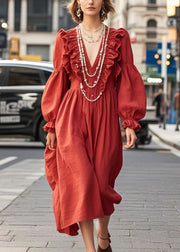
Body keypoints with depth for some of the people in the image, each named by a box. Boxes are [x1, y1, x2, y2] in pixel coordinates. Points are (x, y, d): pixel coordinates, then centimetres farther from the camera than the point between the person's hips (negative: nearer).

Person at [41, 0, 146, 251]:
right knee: (81, 181, -11)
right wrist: (52, 125, 8)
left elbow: (128, 82, 4)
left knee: (102, 181, 6)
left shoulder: (118, 38, 5)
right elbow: (58, 83, 10)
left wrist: (130, 123, -4)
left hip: (105, 118, 0)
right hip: (73, 117, 0)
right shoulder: (65, 40, 7)